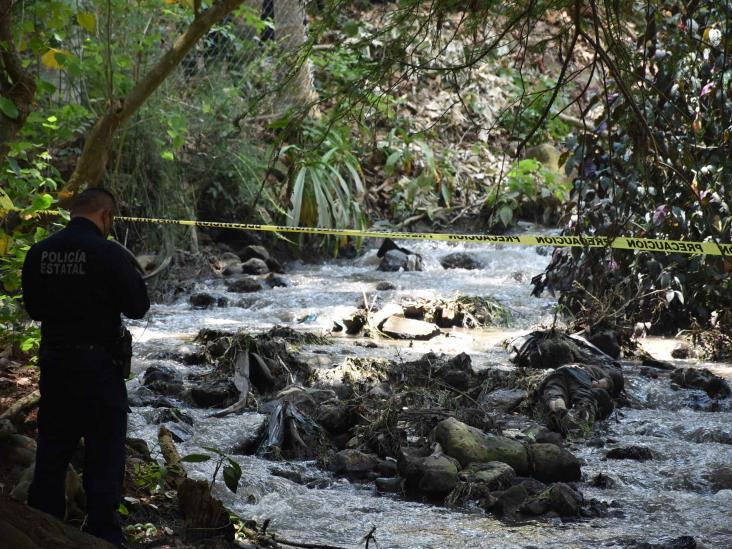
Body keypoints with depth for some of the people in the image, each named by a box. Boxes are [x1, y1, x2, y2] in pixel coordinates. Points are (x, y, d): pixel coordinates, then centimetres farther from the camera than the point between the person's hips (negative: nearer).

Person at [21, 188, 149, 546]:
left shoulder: (39, 253, 1)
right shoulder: (110, 254, -15)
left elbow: (33, 308, 11)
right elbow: (137, 307, -10)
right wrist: (134, 279, 7)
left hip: (53, 362, 5)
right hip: (97, 363, -5)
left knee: (52, 449, 16)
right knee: (104, 452, 3)